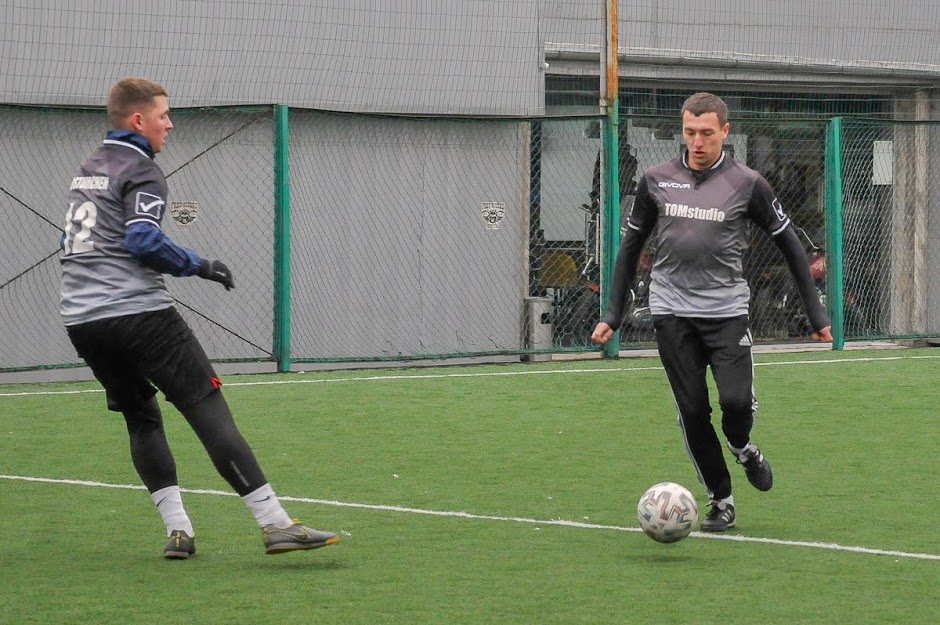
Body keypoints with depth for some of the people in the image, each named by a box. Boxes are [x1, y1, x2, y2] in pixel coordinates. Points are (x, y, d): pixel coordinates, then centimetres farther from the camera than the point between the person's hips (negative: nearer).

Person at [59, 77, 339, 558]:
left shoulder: (88, 169, 21)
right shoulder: (140, 171, -5)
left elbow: (71, 240, 30)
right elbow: (144, 240, -19)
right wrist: (200, 267, -9)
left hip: (81, 320, 8)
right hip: (139, 315, -8)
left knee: (141, 419, 17)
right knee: (208, 410, -11)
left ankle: (177, 529, 5)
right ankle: (274, 523, -17)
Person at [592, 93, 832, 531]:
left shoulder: (747, 184, -2)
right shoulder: (656, 181, 4)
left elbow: (790, 247, 5)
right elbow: (631, 246, 14)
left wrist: (815, 314, 4)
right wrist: (613, 314, 10)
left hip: (726, 310, -2)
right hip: (672, 311, 2)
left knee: (736, 400, -17)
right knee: (693, 411, -1)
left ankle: (742, 447, 18)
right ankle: (720, 500, 14)